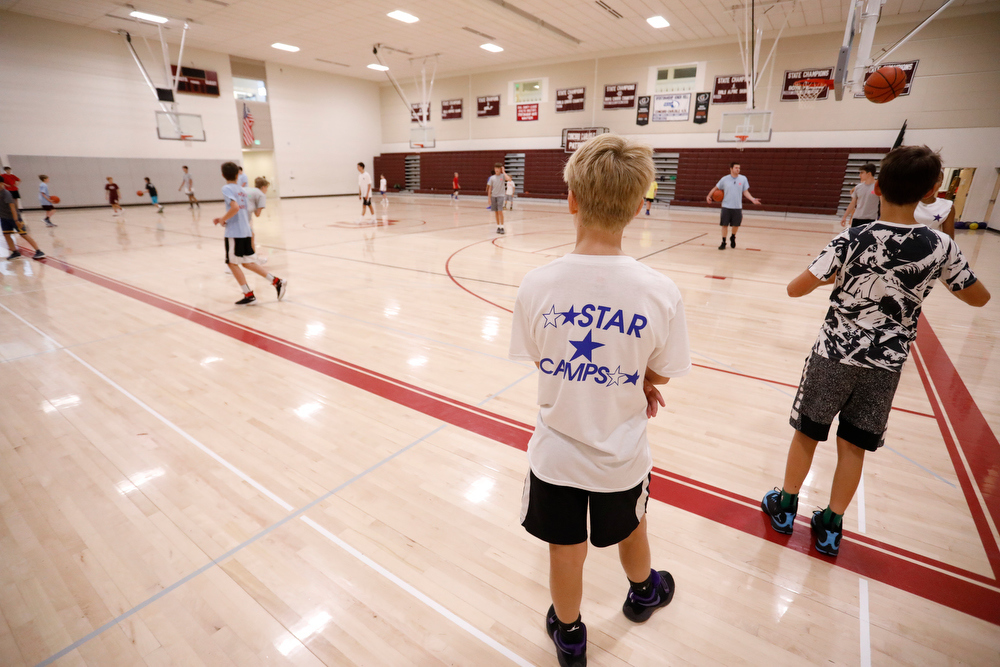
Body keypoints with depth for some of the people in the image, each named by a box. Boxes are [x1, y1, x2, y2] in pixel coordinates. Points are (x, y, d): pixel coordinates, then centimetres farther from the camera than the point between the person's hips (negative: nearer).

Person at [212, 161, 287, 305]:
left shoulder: (227, 188, -9)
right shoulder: (241, 190, 14)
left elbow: (235, 208, -24)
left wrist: (223, 219, -11)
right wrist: (223, 219, 19)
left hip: (234, 232, -7)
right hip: (246, 230, 7)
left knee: (232, 263, 4)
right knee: (247, 262, 15)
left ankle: (249, 295, 3)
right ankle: (277, 282, 5)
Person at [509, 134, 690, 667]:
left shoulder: (536, 285, -20)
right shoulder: (661, 292, -21)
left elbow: (539, 361, -5)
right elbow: (659, 375, -8)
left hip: (557, 451, 0)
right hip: (622, 455, 1)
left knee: (566, 553, 23)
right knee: (630, 533, 32)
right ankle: (643, 593, 64)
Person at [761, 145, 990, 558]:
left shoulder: (850, 240, -17)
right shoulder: (940, 247, -7)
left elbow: (795, 289, -15)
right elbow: (978, 297, 8)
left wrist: (828, 277, 5)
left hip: (835, 355, -2)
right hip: (886, 364, 3)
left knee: (807, 432, 13)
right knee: (853, 446, 13)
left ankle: (785, 506, 30)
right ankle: (831, 526, 27)